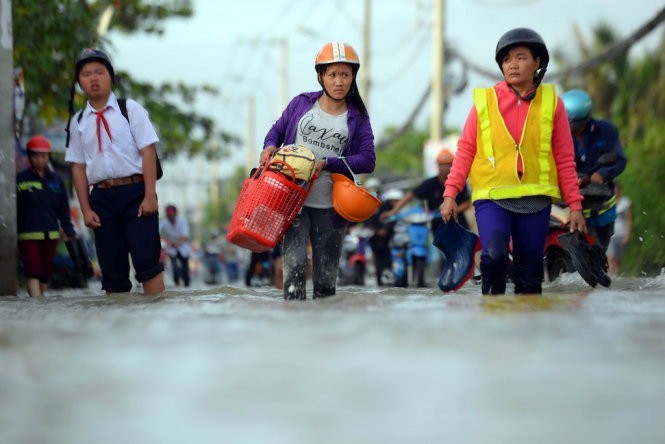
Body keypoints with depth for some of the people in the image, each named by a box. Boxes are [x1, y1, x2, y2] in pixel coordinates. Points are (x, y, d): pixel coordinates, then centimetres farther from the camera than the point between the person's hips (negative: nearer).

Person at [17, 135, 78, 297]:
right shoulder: (20, 179, -2)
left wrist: (69, 230, 8)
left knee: (46, 270, 9)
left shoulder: (56, 180, 9)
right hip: (28, 234, -4)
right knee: (32, 271, -11)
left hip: (51, 234, 4)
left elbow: (63, 209, 14)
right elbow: (14, 209, -2)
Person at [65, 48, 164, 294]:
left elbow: (148, 151, -3)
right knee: (112, 269, 5)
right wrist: (86, 209, 1)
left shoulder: (131, 110, 2)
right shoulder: (78, 122, 10)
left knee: (147, 260, -11)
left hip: (135, 192, -3)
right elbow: (78, 167, 9)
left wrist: (150, 196, -11)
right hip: (102, 197, 3)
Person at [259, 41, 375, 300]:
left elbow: (367, 160, -4)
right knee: (294, 265, -17)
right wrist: (270, 147, -6)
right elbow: (277, 131, 17)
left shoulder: (357, 118, 5)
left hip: (331, 208, 1)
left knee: (325, 280, 6)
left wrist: (326, 164, -15)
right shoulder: (302, 104, 7)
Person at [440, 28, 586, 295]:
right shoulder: (485, 100, 1)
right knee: (494, 255, -22)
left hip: (535, 200, 2)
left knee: (529, 273, 5)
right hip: (492, 196, -1)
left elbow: (565, 159, 7)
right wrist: (450, 193, -2)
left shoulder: (551, 102, 3)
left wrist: (575, 204, 4)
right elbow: (465, 150, 4)